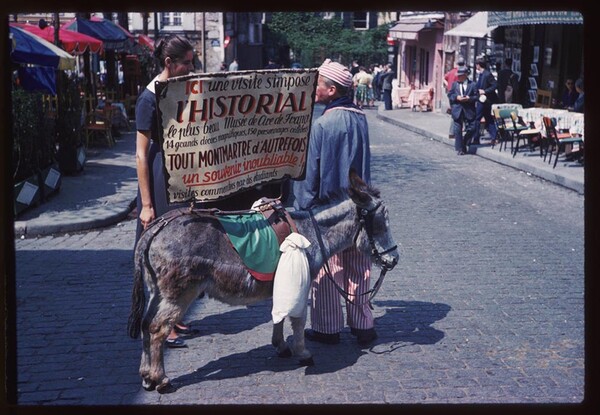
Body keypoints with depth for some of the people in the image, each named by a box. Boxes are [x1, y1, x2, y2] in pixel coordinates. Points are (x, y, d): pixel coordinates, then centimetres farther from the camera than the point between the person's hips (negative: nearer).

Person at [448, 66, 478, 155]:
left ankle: (464, 143, 22)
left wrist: (469, 98, -17)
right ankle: (459, 149, 10)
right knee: (457, 130, 2)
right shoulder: (454, 84, 7)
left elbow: (476, 96, 0)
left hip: (469, 110, -1)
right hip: (457, 110, 1)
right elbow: (449, 95, 7)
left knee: (472, 129, -2)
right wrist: (456, 97, -11)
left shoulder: (472, 84, 1)